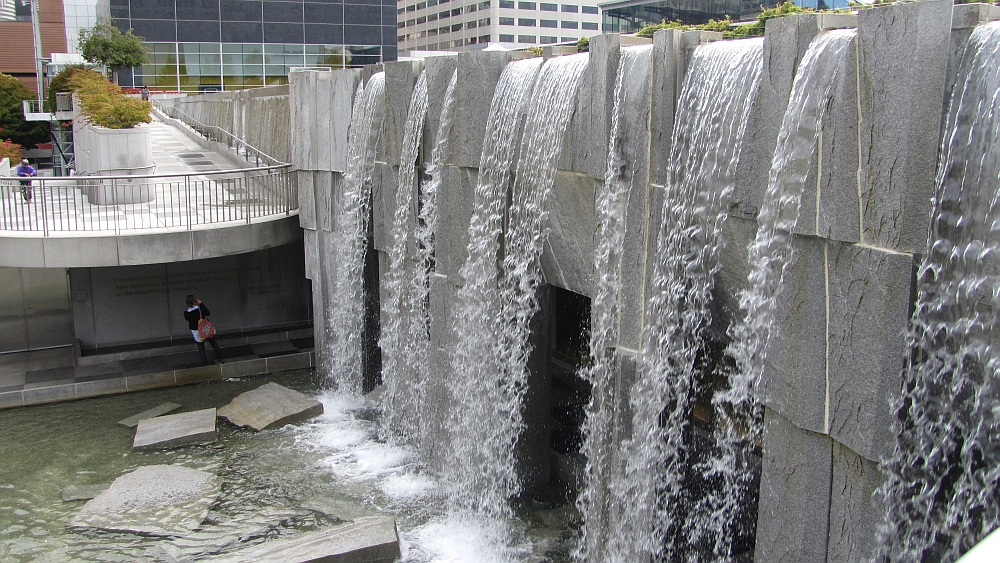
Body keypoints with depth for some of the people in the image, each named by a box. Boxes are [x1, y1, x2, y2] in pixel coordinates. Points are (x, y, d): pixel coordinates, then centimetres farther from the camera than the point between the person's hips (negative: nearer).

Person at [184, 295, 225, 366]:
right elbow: (208, 313, -6)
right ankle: (220, 359, 29)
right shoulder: (200, 309, -22)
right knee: (214, 344, 20)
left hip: (196, 333, 0)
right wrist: (201, 304, -10)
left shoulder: (186, 313, -17)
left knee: (201, 349, 12)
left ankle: (205, 364, 15)